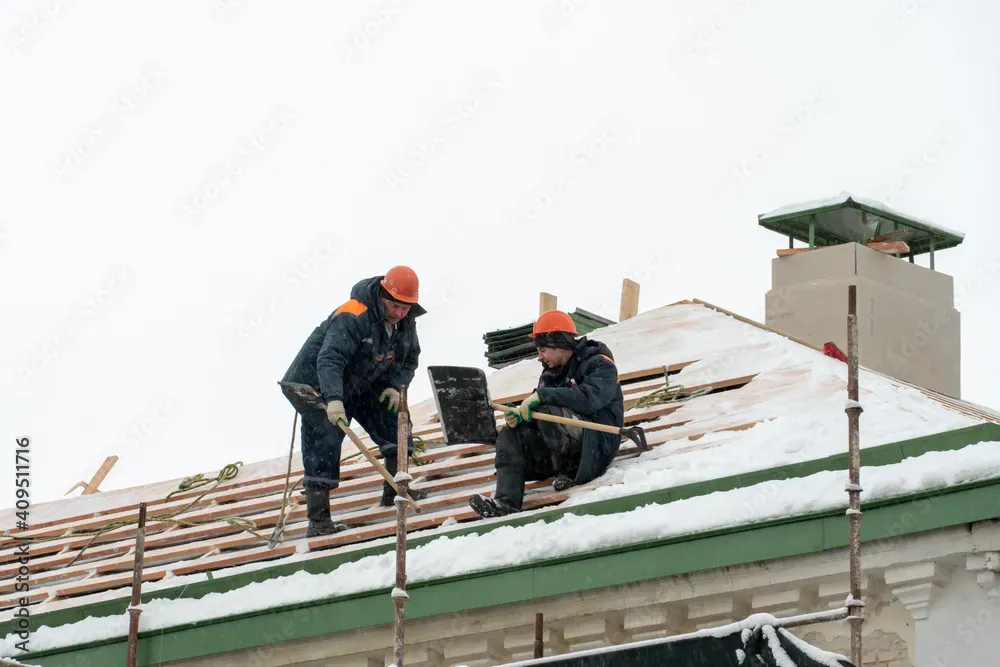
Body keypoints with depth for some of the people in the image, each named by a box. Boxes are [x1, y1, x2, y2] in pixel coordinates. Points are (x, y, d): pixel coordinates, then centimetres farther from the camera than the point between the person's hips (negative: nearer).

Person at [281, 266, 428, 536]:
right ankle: (317, 519, -13)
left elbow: (410, 359, 12)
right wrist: (333, 399, -56)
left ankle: (395, 490, 10)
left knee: (394, 420, 1)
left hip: (360, 385, 8)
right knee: (324, 443, -15)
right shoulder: (352, 318, -32)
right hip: (317, 386, -8)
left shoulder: (405, 323, -4)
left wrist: (395, 385, -8)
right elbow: (329, 359, -43)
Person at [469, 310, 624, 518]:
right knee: (509, 436, -8)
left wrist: (542, 395, -27)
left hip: (597, 441, -8)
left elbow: (589, 399, -25)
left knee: (548, 412, -30)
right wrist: (520, 415, -11)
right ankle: (506, 503, -24)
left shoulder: (599, 365, -5)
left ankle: (568, 473, -15)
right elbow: (533, 409, 13)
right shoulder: (551, 373, 19)